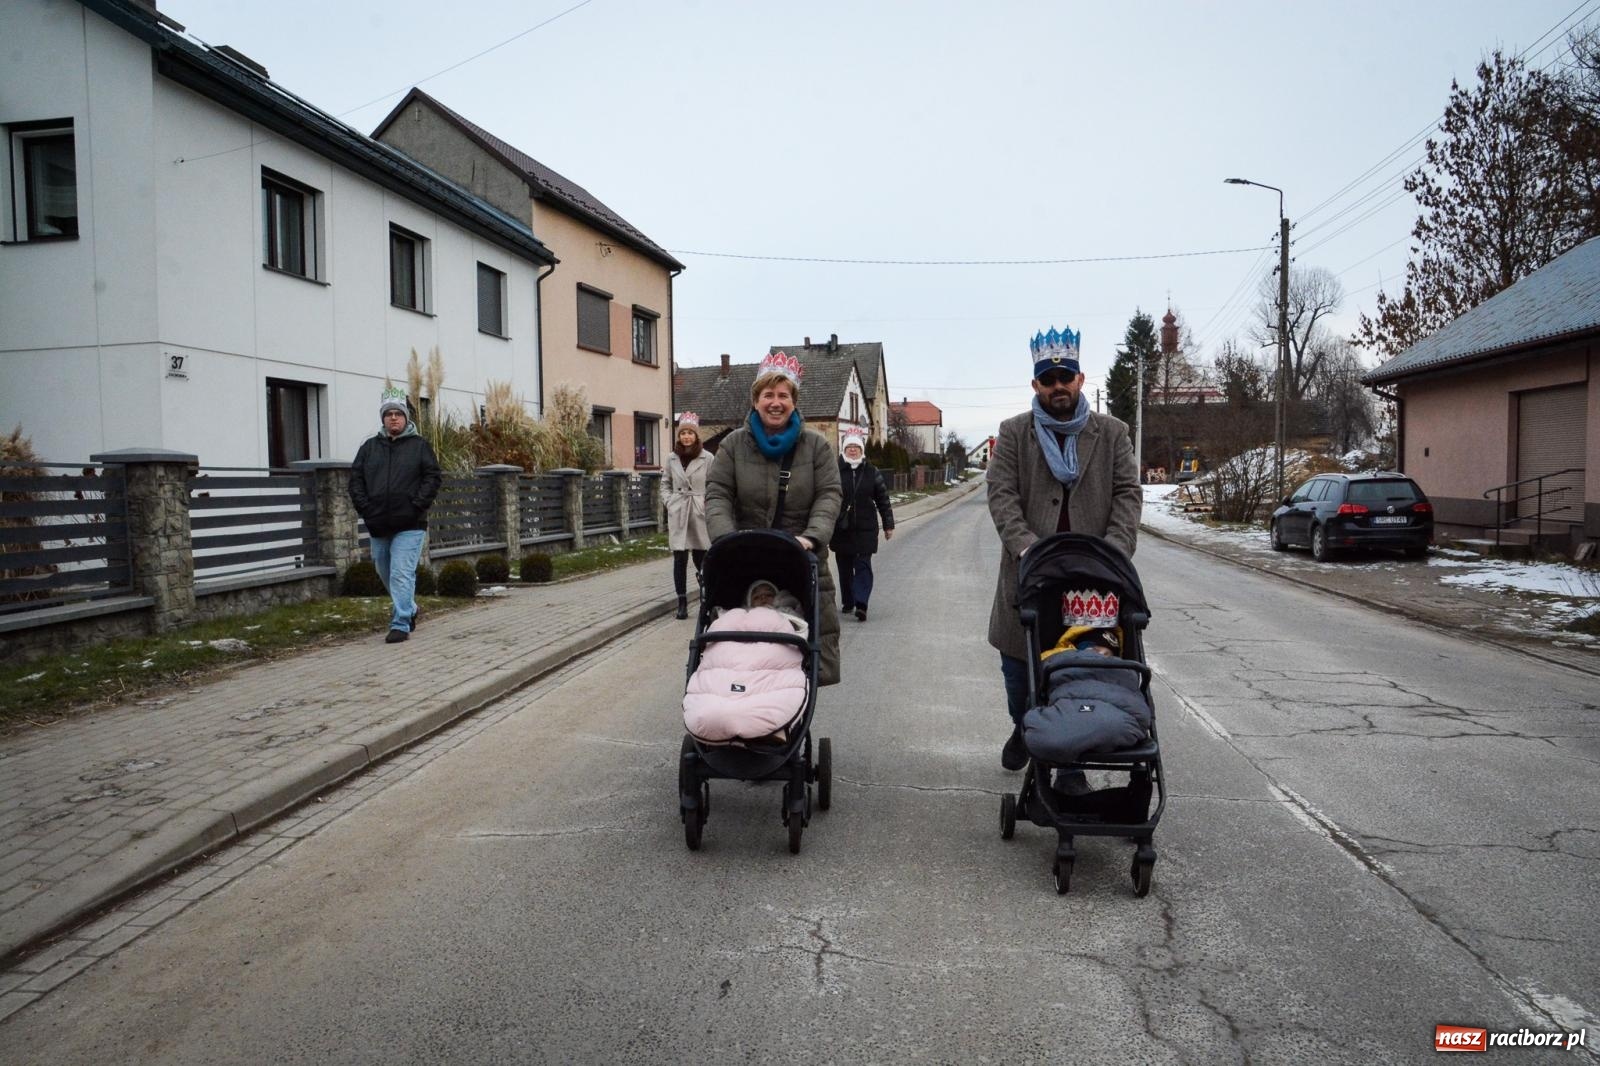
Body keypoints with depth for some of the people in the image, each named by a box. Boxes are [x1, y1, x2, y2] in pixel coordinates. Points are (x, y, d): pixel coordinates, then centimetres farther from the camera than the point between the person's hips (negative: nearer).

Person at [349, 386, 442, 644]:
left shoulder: (420, 445, 1)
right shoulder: (369, 447, 11)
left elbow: (432, 478, -4)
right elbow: (355, 480, 9)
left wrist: (416, 506, -13)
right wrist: (365, 509, -3)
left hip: (409, 525, -5)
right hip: (378, 525, 5)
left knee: (402, 574, -11)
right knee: (385, 573, 17)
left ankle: (401, 624, -7)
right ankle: (409, 610, 37)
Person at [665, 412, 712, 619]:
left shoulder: (707, 458, -2)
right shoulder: (671, 459, 7)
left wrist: (709, 506, -10)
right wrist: (669, 503, 4)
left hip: (700, 514, -2)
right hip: (677, 515, 2)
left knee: (701, 557, 1)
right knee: (679, 559, -1)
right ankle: (682, 602, 5)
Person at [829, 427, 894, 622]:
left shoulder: (871, 472, 4)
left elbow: (883, 499, 9)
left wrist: (889, 525, 9)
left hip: (865, 529, 0)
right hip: (841, 530, 1)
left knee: (863, 566, -7)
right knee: (845, 568, 10)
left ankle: (861, 604, -14)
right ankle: (848, 602, 23)